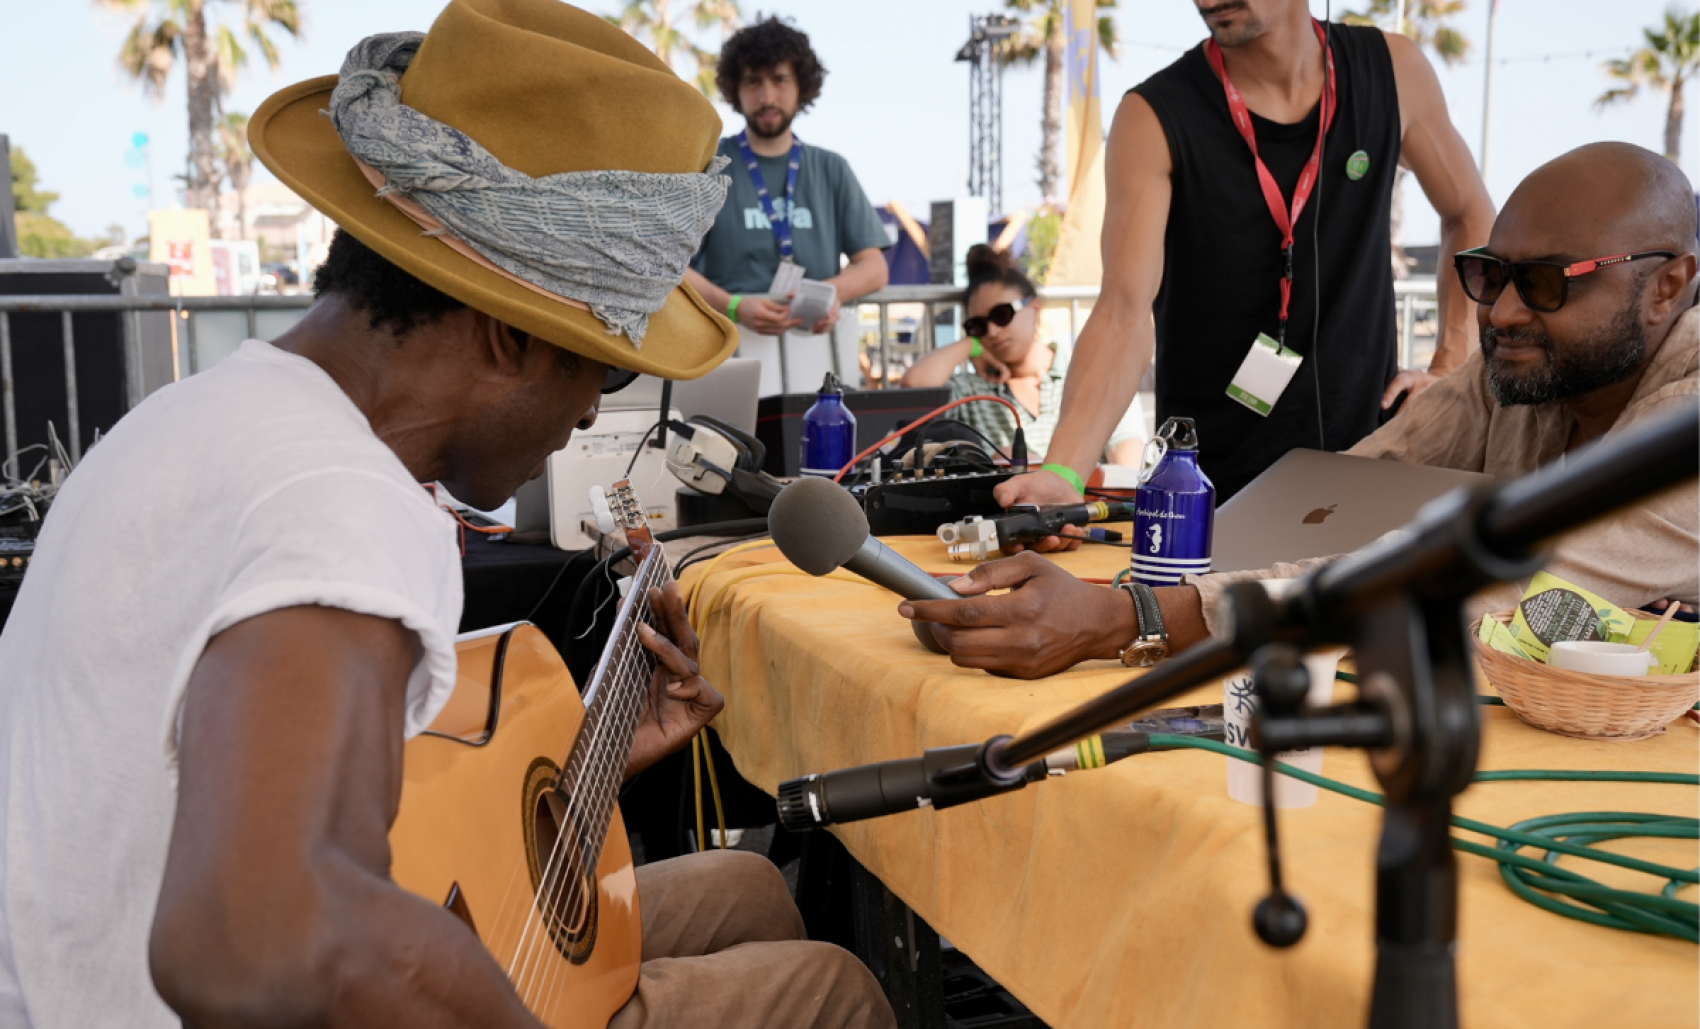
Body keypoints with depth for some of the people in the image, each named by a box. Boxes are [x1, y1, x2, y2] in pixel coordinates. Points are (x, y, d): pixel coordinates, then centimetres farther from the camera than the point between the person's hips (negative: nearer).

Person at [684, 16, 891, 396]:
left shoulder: (831, 170, 15)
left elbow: (873, 266, 12)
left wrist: (833, 291, -10)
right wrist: (735, 307, -19)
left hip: (818, 348, 3)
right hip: (734, 352, -2)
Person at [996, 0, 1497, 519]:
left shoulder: (1392, 71, -1)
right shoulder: (1153, 119, -12)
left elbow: (1470, 215, 16)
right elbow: (1125, 315, -22)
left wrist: (1449, 371, 8)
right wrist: (1062, 471, -35)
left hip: (1365, 468, 3)